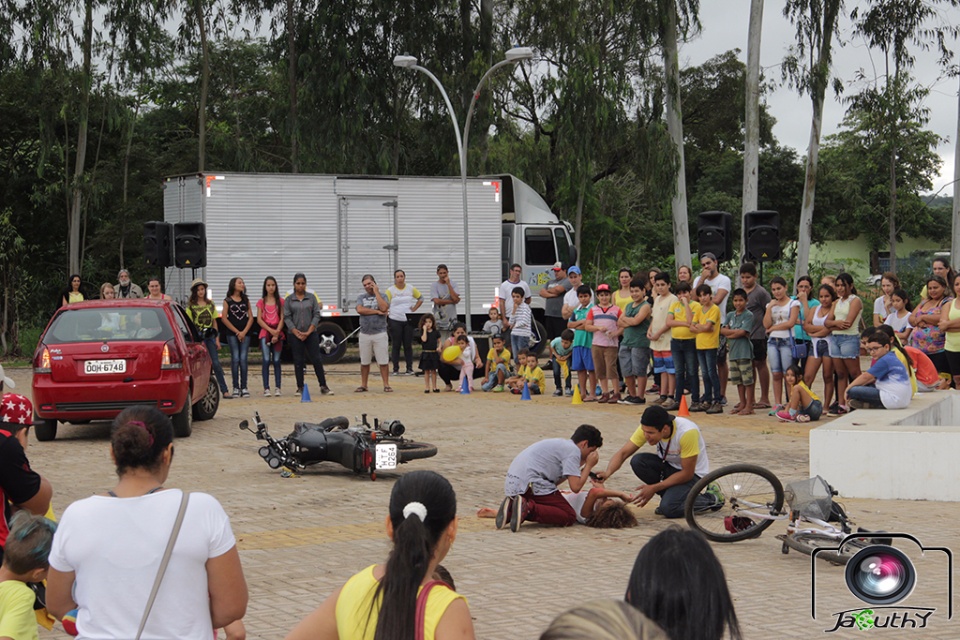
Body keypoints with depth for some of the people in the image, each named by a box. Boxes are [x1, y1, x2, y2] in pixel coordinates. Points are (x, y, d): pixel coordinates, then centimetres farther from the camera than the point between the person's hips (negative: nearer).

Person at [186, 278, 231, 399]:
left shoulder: (210, 304, 12)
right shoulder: (191, 306, 1)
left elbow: (214, 322, 14)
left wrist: (217, 338, 7)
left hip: (210, 336, 2)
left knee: (216, 363, -3)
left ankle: (224, 391, -5)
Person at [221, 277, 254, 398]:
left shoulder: (246, 300, 13)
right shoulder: (227, 301, 4)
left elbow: (250, 317, 9)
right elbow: (224, 318, -1)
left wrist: (244, 332, -4)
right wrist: (237, 332, -4)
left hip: (245, 334, 2)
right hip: (232, 334, -2)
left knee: (243, 359, -3)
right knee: (235, 359, -7)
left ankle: (244, 387, -1)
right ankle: (236, 387, -4)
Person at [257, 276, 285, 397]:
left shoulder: (280, 301, 8)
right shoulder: (261, 302, 8)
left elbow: (282, 319, 2)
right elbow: (259, 320, 2)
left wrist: (277, 332, -11)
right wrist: (271, 330, -10)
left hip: (277, 333, 1)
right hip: (265, 332, 0)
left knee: (276, 361, -1)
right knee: (266, 360, -9)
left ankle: (277, 388, 2)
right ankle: (266, 388, -10)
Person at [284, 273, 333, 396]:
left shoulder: (312, 298, 5)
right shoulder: (289, 300, 4)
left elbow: (316, 315, 1)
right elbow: (287, 318, -1)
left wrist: (308, 332, -9)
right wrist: (297, 333, -10)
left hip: (311, 334, 0)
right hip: (295, 334, 0)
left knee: (316, 359, -2)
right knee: (298, 361, 2)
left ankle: (323, 386, 2)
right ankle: (300, 388, 8)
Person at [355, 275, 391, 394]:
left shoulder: (382, 296, 7)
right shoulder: (361, 297, 11)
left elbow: (384, 308, -14)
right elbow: (360, 310, -8)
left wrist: (376, 292, -7)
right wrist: (377, 312, -10)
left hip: (380, 333, -2)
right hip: (365, 334, 2)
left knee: (383, 361, -3)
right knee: (364, 362, 7)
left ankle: (386, 384, 2)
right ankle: (363, 385, 15)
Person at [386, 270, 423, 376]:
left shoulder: (411, 289, 6)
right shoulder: (390, 290, -2)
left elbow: (420, 298, 20)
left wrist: (414, 309, 6)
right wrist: (385, 320, -14)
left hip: (408, 320, 2)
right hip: (395, 321, -2)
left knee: (408, 345, 3)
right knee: (395, 345, 2)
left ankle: (410, 368, 10)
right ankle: (395, 369, 8)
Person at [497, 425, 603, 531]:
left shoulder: (562, 444, 25)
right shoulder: (573, 450, -3)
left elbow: (555, 481, 24)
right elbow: (575, 486, -9)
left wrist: (581, 464, 26)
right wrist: (589, 465, 6)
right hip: (530, 483, -9)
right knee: (569, 517, -6)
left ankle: (511, 508, 2)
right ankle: (528, 508, -24)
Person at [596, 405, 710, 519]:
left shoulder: (687, 432, -34)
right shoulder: (647, 428, -19)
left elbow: (687, 474, -26)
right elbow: (623, 453, -17)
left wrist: (654, 488, -25)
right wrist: (607, 472, -37)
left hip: (694, 473, -6)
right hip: (669, 465, 6)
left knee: (668, 509, -30)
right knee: (637, 462, -23)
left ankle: (706, 500, -2)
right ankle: (669, 495, -2)